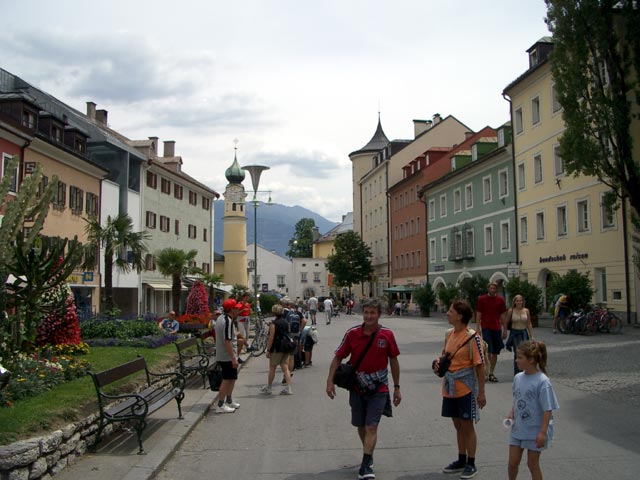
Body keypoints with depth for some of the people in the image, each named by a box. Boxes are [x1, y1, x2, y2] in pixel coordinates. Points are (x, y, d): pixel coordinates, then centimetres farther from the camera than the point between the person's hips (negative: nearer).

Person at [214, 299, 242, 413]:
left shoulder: (221, 318, 11)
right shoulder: (228, 321, -20)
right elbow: (227, 341, -25)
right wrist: (234, 358, -24)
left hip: (222, 356, 10)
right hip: (228, 357, -10)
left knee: (232, 378, 20)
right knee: (227, 380, -5)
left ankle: (229, 401, 32)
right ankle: (220, 406, 0)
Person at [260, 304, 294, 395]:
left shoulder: (273, 323, -12)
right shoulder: (286, 322, 7)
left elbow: (271, 338, -15)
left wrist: (268, 350, -10)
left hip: (276, 348, -6)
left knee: (272, 368, 7)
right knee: (285, 368, 6)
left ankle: (268, 388, 18)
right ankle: (288, 388, 0)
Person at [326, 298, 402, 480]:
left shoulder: (387, 334, -6)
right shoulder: (352, 333, -6)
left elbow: (394, 361, 4)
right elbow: (338, 357, 0)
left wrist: (397, 388, 6)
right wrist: (330, 381, -9)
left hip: (378, 389, -2)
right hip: (357, 388, 2)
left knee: (371, 427, -10)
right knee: (361, 426, 14)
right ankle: (369, 456, 37)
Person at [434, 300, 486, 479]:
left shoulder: (472, 337, -16)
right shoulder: (449, 334, 4)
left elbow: (480, 365, -14)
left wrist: (481, 392, -13)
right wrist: (439, 362, -5)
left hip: (465, 388, -6)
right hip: (450, 388, 6)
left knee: (467, 425, 4)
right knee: (458, 425, 16)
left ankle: (471, 464, 17)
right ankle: (461, 460, 29)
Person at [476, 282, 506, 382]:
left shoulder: (500, 300, 7)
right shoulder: (482, 299, 0)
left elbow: (502, 316, 11)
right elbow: (478, 315, 1)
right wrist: (477, 329, -4)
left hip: (497, 329, 3)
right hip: (486, 328, -3)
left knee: (495, 352, 8)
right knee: (488, 351, -10)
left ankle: (491, 373, 17)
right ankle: (486, 372, -2)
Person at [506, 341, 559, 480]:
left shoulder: (542, 381, -20)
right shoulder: (518, 378, 0)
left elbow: (548, 410, -18)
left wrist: (543, 432, -21)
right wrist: (512, 413, -4)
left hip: (535, 431, -5)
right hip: (518, 428, 5)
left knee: (533, 464, 9)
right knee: (513, 462, 10)